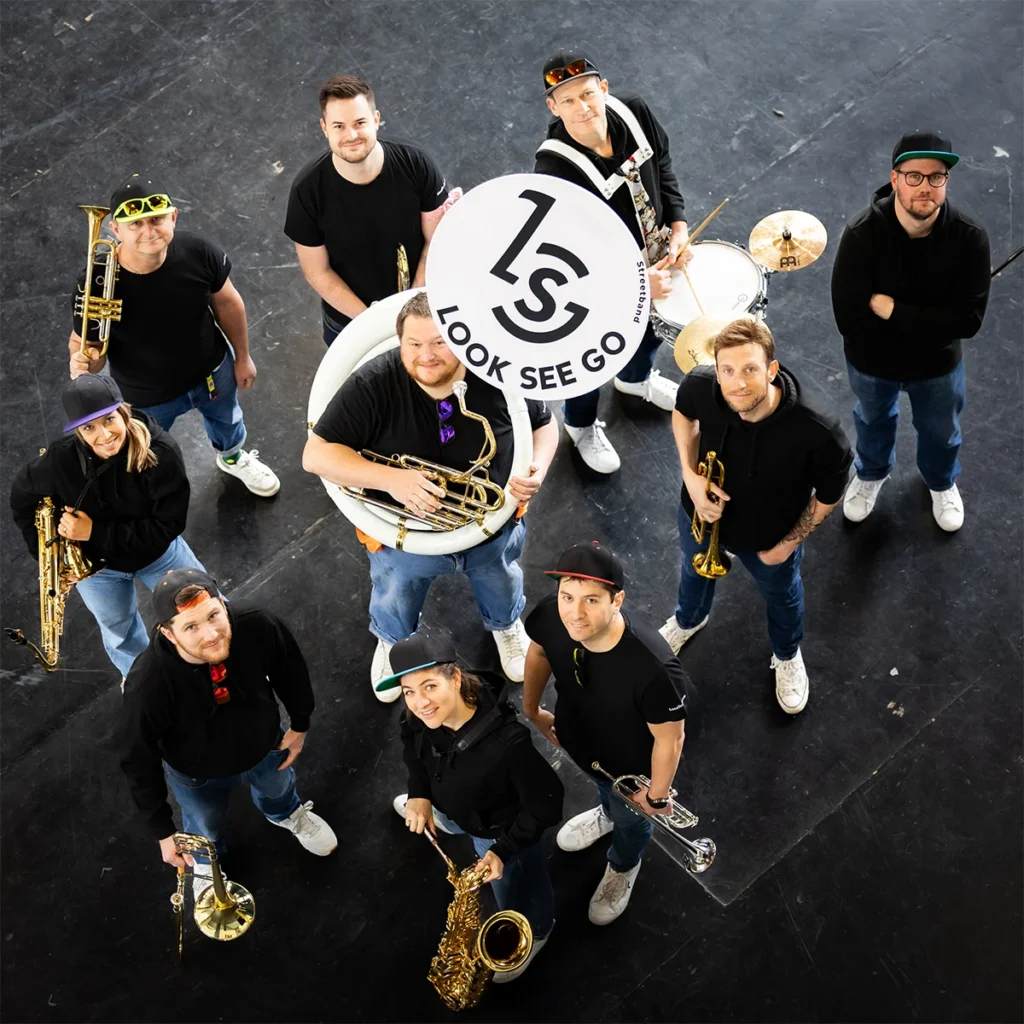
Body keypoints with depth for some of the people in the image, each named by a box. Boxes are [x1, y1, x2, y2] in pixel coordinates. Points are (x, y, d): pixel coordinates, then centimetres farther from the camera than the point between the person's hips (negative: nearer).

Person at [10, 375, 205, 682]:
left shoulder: (161, 452, -33)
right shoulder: (60, 460, -30)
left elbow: (167, 527, -30)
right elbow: (22, 498, -8)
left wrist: (96, 533, -33)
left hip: (157, 551, -1)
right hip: (94, 564, 1)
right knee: (118, 629, 26)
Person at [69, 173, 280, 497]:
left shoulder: (198, 252, -31)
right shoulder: (97, 285, -38)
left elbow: (226, 302, -10)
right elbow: (83, 342, -20)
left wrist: (242, 356, 4)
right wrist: (83, 360, -45)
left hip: (212, 370, 3)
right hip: (145, 397, -3)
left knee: (226, 420, 36)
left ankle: (232, 458, 73)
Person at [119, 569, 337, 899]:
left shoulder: (259, 627, -38)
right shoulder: (147, 685, -43)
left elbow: (291, 670, -13)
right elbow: (139, 762, -25)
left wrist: (300, 725, 1)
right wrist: (163, 832, -17)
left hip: (265, 745, 2)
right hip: (198, 774, -2)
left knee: (278, 787, 36)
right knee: (206, 832, 30)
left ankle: (286, 813, 74)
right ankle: (206, 866, 67)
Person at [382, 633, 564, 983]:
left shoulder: (507, 744, -48)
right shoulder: (422, 717, -28)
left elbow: (546, 804, -32)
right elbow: (413, 744, -1)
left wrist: (503, 850, -29)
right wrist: (420, 793, -11)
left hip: (500, 829, -5)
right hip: (453, 807, 5)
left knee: (515, 891, 26)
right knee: (451, 821, 41)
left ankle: (535, 931, 59)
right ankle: (448, 822, 79)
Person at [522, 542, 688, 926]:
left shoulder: (653, 668, -48)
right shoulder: (550, 616, -34)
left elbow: (669, 739, -28)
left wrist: (657, 796, -11)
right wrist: (531, 710, 8)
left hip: (630, 764, -3)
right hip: (577, 738, 3)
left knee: (630, 818, 32)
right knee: (602, 787, 39)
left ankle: (623, 867, 66)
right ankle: (608, 812, 75)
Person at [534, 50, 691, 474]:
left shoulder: (634, 114, -20)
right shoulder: (554, 169, -38)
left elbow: (662, 167, 0)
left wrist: (678, 227, -9)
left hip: (653, 258, 6)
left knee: (651, 327, 34)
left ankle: (636, 379, 70)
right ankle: (581, 425, 53)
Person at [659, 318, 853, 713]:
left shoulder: (817, 436, -43)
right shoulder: (700, 387, -35)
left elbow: (829, 494, -20)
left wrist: (790, 542, -11)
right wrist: (690, 475, -19)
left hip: (768, 537, -2)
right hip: (701, 514, 2)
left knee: (781, 594, 31)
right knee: (695, 571, 36)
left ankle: (787, 656, 66)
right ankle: (688, 620, 72)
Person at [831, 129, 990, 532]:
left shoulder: (969, 238, -29)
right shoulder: (862, 235, -31)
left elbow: (967, 320, -30)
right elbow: (849, 318, -32)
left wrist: (891, 309, -33)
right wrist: (930, 323, -27)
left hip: (938, 364, 1)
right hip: (871, 361, 0)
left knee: (940, 430, 29)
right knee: (873, 420, 31)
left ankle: (941, 482, 63)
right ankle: (871, 473, 64)